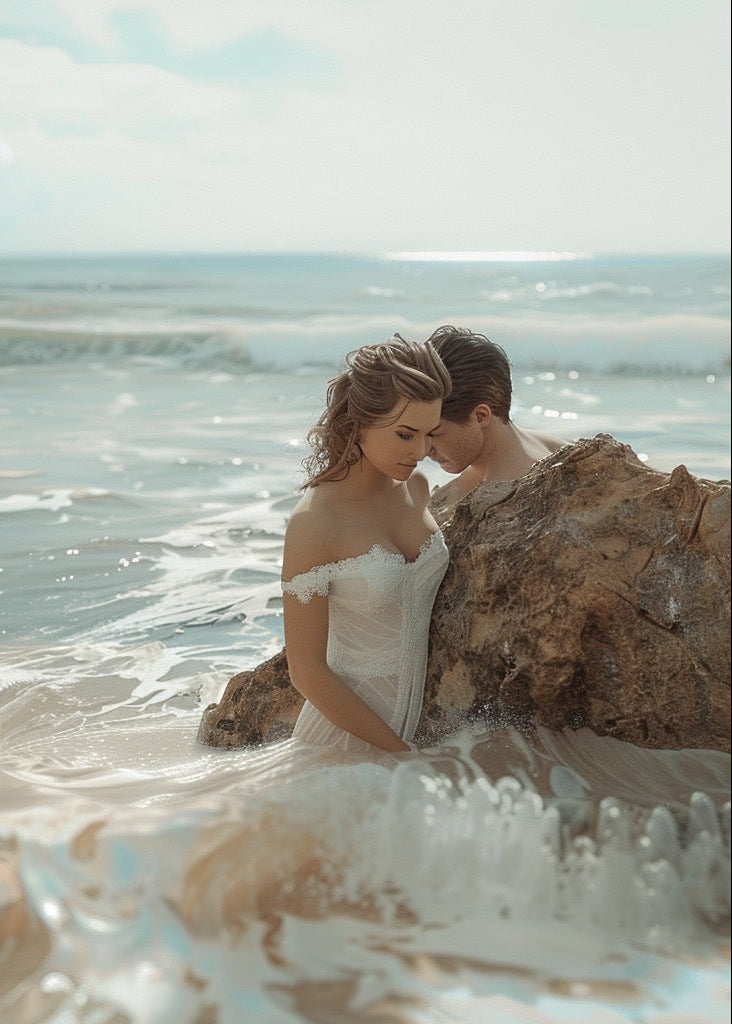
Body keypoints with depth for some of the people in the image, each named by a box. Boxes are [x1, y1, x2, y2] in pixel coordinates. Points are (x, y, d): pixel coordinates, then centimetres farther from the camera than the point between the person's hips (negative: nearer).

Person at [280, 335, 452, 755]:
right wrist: (400, 751, -13)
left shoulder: (416, 487, -2)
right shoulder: (314, 522, -21)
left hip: (422, 718, 6)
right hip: (348, 733, -6)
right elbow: (308, 673, -17)